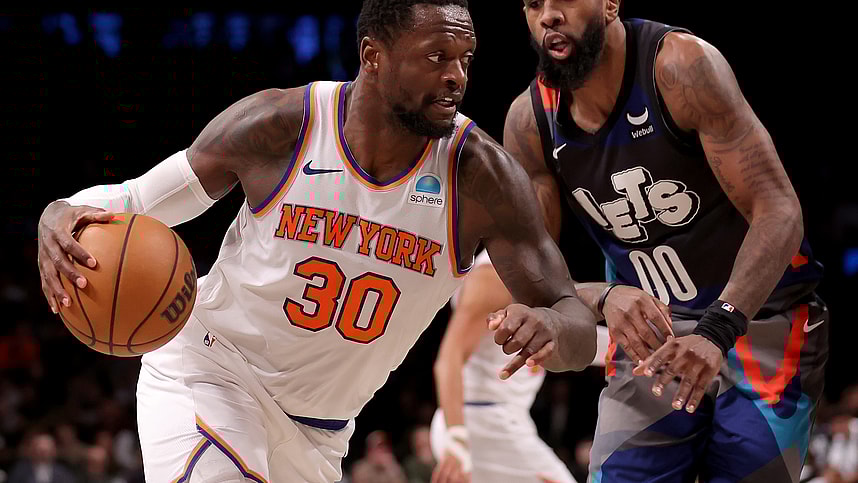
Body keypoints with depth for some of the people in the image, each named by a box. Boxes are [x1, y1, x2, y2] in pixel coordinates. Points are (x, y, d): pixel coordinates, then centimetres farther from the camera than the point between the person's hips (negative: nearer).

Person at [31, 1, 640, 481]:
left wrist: (551, 328, -44)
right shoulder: (278, 126, -18)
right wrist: (63, 218, -31)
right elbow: (137, 200, -6)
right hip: (206, 373, -3)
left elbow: (580, 330, -17)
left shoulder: (484, 178, -17)